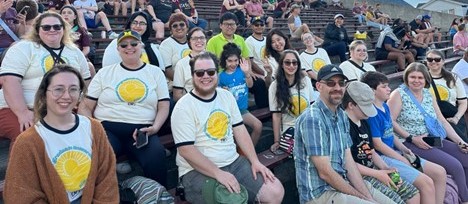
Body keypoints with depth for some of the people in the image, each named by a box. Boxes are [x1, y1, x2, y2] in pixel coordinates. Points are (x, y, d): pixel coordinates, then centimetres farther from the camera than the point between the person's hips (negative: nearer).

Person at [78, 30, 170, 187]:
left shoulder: (155, 72, 15)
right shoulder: (105, 73, 15)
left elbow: (163, 106, 9)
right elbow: (86, 106, 12)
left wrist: (155, 127, -9)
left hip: (143, 130, 0)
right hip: (108, 128, 1)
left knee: (157, 156, -31)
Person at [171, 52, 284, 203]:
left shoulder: (227, 96, 8)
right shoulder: (183, 107, -11)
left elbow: (240, 130, 9)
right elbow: (186, 150, -17)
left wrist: (255, 161, -2)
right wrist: (218, 173, -23)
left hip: (234, 162, 6)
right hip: (197, 171, -6)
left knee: (276, 192, -3)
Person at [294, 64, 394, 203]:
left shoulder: (341, 115, 6)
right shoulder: (312, 119, -22)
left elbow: (349, 162, 5)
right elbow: (325, 173, -21)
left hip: (344, 182, 8)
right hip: (320, 193, -8)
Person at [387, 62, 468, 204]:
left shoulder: (429, 95, 14)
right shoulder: (399, 94, -6)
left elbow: (442, 121, 14)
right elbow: (390, 121, -14)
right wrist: (412, 138, -18)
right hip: (411, 143, -7)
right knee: (455, 166, -18)